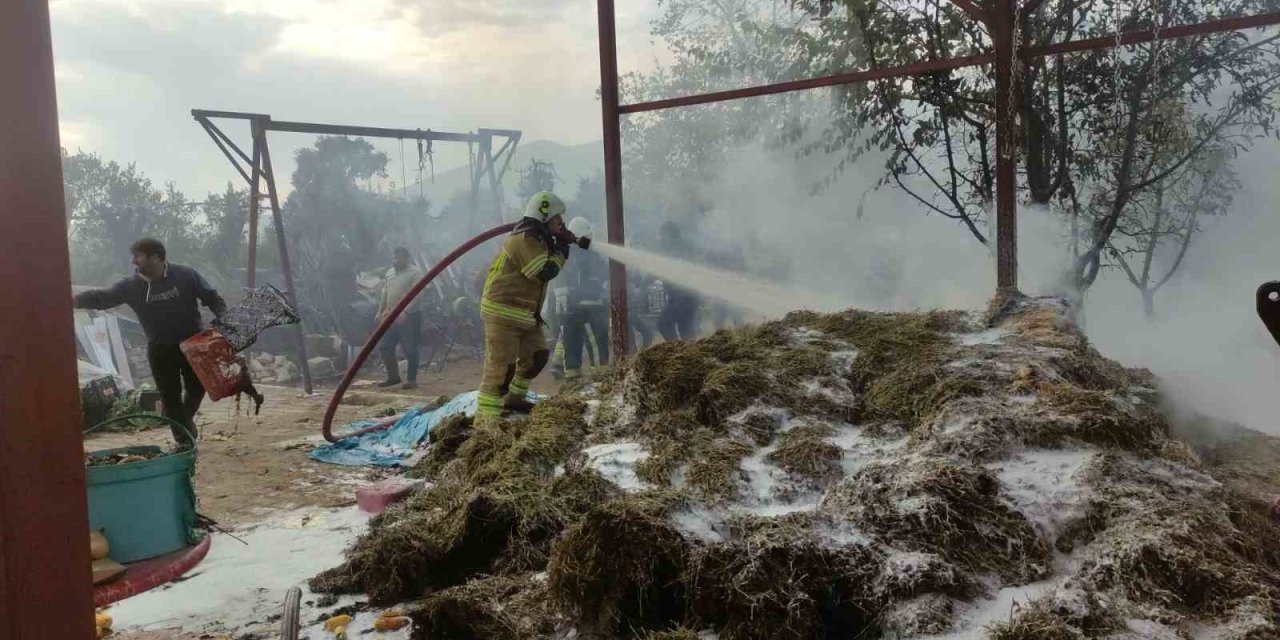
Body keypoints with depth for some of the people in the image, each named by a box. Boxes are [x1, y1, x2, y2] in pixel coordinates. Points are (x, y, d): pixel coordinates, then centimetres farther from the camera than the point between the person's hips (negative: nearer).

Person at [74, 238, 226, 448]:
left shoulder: (187, 275, -13)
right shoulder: (131, 285, -7)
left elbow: (213, 298, -7)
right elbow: (103, 297, -11)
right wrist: (75, 300, -26)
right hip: (160, 349, 2)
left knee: (197, 387, 11)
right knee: (170, 396, 4)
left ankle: (186, 419, 41)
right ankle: (184, 440, 15)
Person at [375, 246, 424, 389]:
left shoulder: (415, 273, -8)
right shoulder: (390, 273, 15)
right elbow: (385, 294, 21)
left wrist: (404, 313, -26)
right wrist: (380, 311, 14)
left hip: (409, 316, -7)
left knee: (410, 350, -3)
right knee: (386, 347, 8)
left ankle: (412, 379, 7)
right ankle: (393, 376, 20)